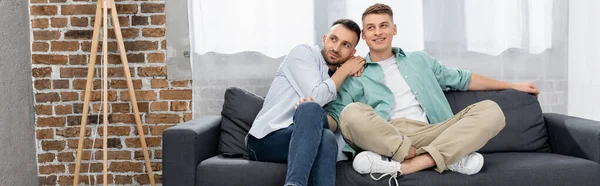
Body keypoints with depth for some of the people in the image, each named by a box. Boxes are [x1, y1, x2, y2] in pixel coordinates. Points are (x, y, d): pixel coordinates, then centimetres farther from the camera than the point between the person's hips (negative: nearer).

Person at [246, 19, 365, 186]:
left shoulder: (340, 81, 18)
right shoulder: (303, 53, 2)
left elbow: (335, 125, 5)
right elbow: (316, 98, -14)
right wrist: (346, 70, -1)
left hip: (302, 143, 4)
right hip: (266, 139, -4)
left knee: (327, 138, -34)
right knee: (311, 108, -36)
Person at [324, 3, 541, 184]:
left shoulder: (419, 60, 27)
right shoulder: (354, 76, 15)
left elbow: (462, 79, 34)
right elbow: (334, 114, 2)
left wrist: (512, 85, 37)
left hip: (428, 134, 4)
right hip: (382, 138, -3)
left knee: (490, 110, -17)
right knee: (352, 113, -34)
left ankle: (400, 166, -34)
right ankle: (451, 158, -30)